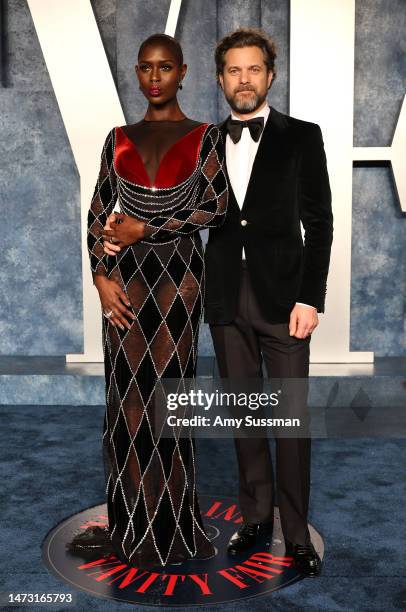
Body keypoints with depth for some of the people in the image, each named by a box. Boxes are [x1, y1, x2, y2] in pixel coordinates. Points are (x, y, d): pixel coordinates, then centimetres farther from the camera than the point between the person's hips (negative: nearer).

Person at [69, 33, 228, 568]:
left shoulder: (205, 136, 3)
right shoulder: (119, 139, 11)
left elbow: (216, 209, -7)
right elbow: (98, 213, 7)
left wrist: (145, 230, -11)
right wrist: (102, 275, -7)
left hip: (176, 275, -2)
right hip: (125, 278, 3)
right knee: (127, 395, 5)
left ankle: (168, 524, 17)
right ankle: (130, 520, 21)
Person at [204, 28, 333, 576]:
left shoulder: (301, 136, 1)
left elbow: (319, 222, -2)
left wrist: (311, 298, -10)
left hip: (282, 295, -3)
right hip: (226, 299, 3)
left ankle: (296, 531, 15)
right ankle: (256, 515, 25)